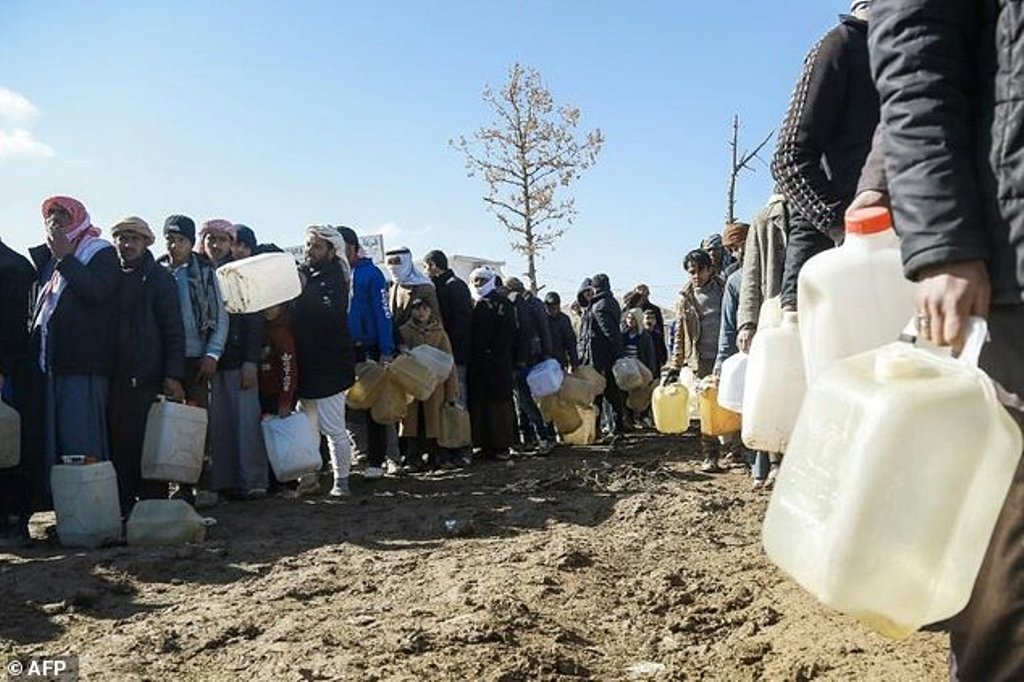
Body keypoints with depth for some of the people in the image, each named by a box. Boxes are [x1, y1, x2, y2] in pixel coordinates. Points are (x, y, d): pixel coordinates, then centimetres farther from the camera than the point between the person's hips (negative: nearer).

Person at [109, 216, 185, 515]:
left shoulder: (159, 277, 4)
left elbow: (174, 330, -1)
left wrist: (173, 375, -10)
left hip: (148, 378, -3)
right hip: (114, 377, 4)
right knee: (118, 445, 3)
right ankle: (123, 509, 12)